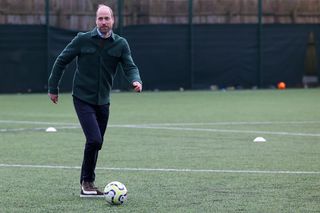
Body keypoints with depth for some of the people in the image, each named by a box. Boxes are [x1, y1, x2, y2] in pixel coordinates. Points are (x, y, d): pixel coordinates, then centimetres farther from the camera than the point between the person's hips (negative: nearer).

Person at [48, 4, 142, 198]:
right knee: (95, 140, -18)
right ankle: (87, 181, 0)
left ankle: (87, 185, 23)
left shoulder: (120, 44, 0)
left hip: (103, 101, 4)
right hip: (83, 99, -4)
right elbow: (61, 61, 1)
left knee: (96, 143, 10)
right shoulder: (83, 40, -7)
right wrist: (53, 88, 2)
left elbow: (130, 66, -6)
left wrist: (136, 80, -29)